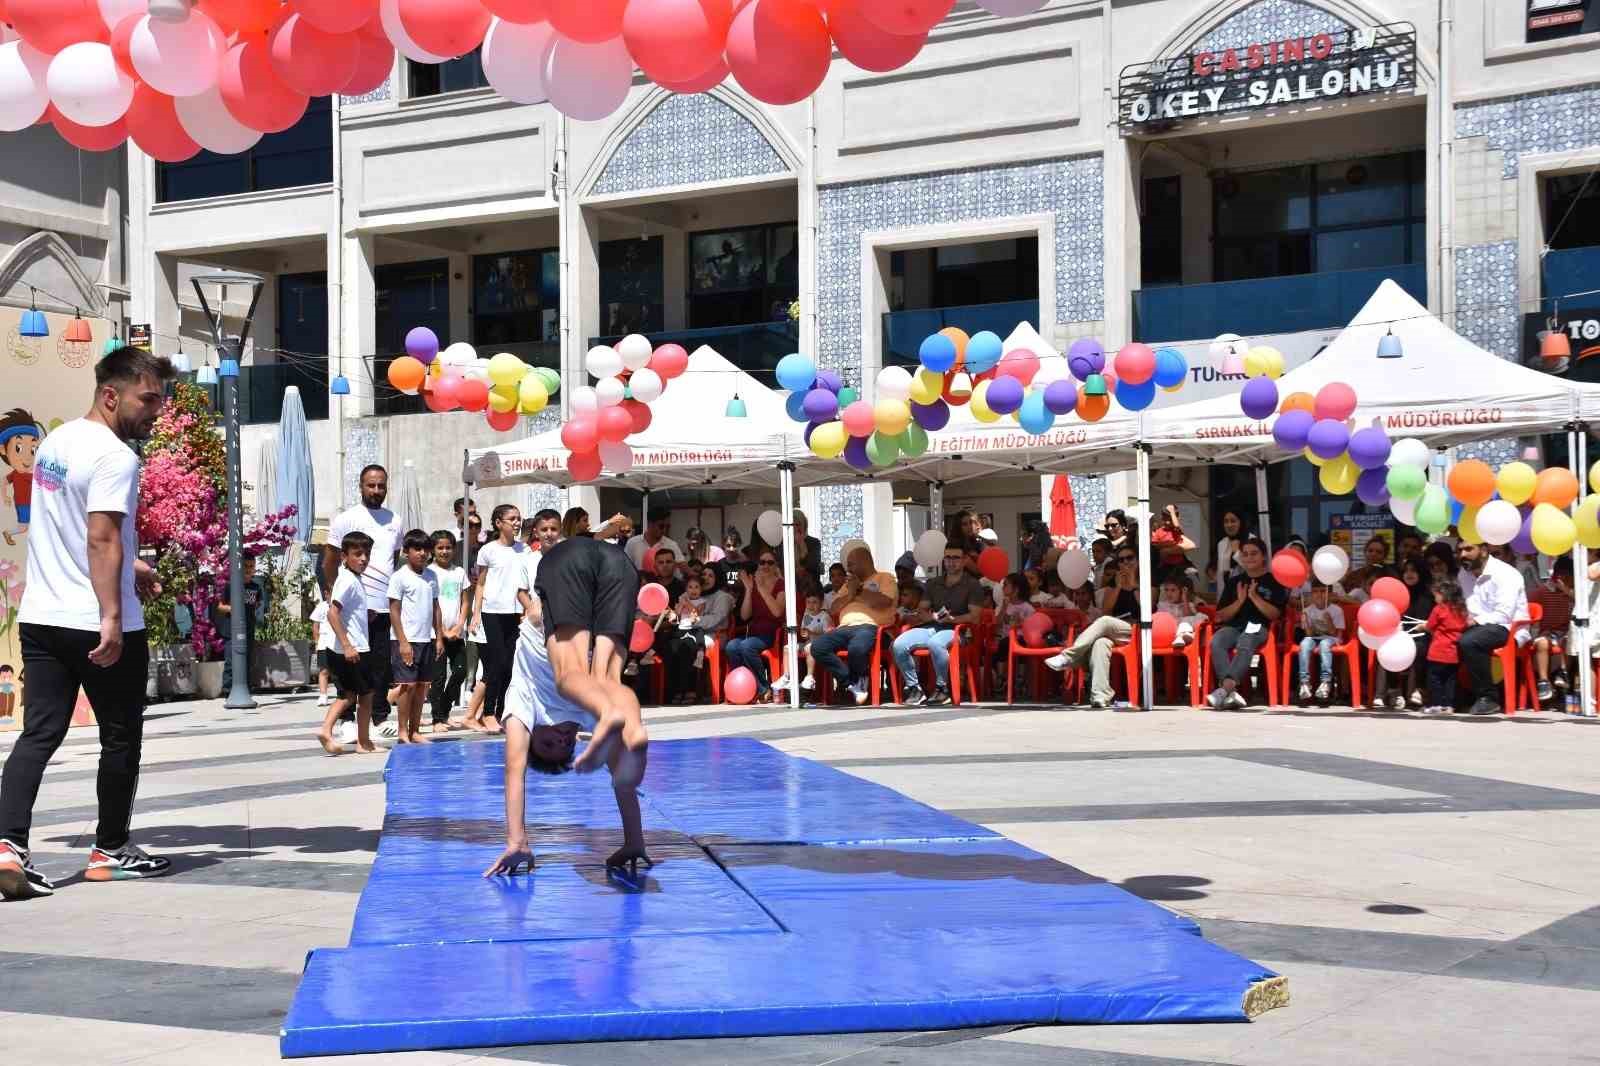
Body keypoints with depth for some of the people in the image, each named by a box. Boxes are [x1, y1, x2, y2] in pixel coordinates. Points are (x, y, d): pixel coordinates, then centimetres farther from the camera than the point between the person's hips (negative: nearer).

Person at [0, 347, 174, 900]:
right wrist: (112, 617, -27)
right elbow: (101, 538, -24)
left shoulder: (55, 442, 14)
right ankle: (111, 850, 20)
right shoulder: (114, 457, -15)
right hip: (100, 625, -8)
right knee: (121, 737, 9)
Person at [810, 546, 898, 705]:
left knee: (856, 648, -40)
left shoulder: (885, 578, 13)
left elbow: (884, 602, -7)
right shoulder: (850, 583, 32)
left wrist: (859, 589, 4)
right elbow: (833, 609, 23)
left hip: (869, 627, -6)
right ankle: (852, 683, -15)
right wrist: (850, 593, 8)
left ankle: (857, 682, -6)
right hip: (845, 627, 6)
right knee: (817, 647, -23)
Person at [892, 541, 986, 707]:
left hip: (955, 629, -5)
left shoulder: (973, 586, 8)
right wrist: (933, 616, -2)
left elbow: (974, 617, -3)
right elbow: (920, 611, 20)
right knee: (899, 644, -23)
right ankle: (913, 687, -13)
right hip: (930, 627, 5)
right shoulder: (933, 584, 24)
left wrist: (952, 619, -17)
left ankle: (942, 689, -23)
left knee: (935, 643, -40)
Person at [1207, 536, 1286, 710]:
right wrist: (1240, 601, 1)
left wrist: (1254, 597, -8)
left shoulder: (1273, 582, 12)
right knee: (1216, 642, -32)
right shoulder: (1234, 582, 22)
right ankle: (1232, 692, -42)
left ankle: (1225, 689, -52)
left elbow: (1274, 614, 1)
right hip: (1233, 626, 3)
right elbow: (1221, 616, 16)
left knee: (1244, 645, -38)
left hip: (1258, 627, -3)